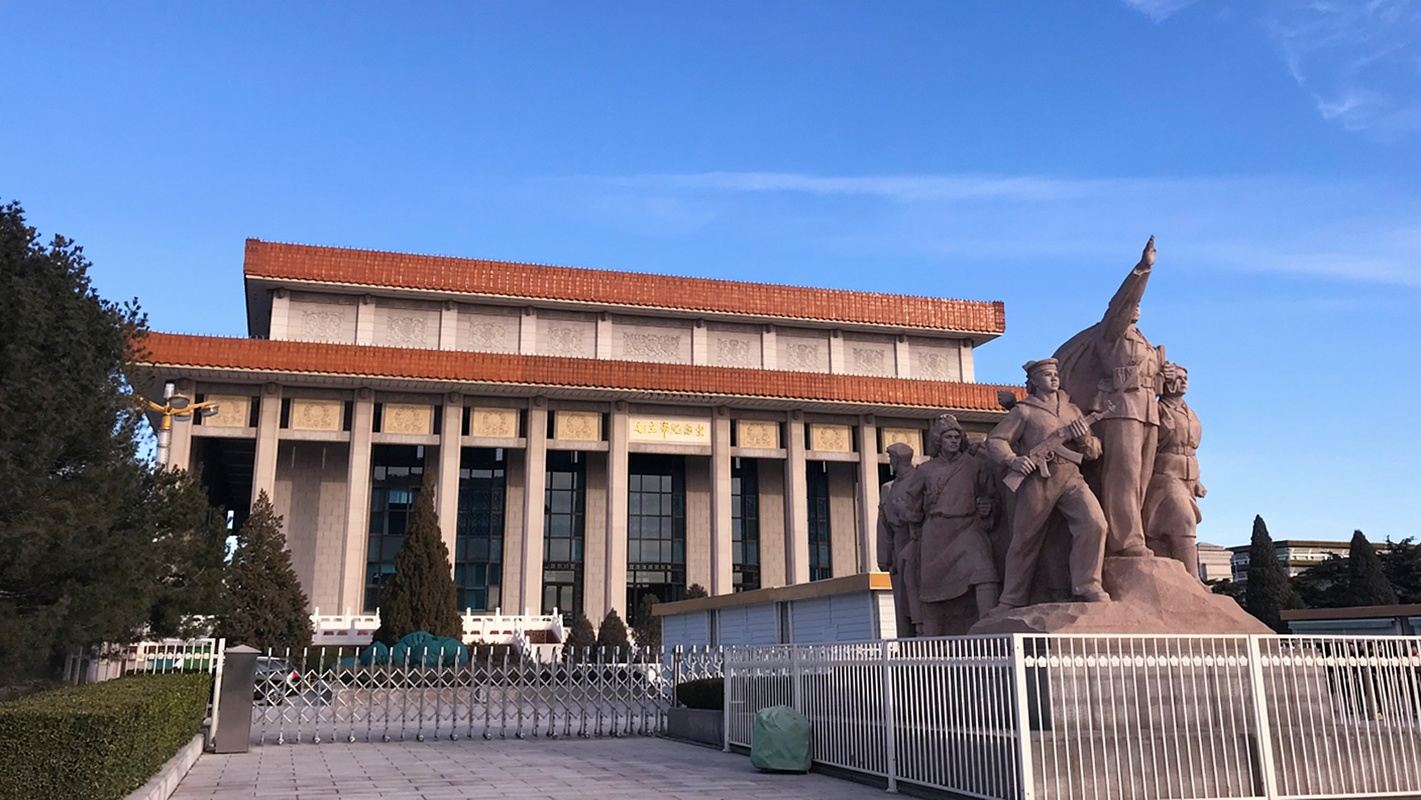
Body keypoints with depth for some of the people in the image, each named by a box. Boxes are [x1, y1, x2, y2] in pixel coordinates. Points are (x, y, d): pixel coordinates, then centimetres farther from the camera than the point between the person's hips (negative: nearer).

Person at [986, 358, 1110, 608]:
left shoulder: (1073, 410, 22)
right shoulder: (1024, 411, 9)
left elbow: (1095, 451, 21)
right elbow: (995, 440, 3)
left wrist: (1084, 439, -2)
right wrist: (1013, 460, -16)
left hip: (1070, 477, 3)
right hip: (1037, 479, -3)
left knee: (1094, 523, -21)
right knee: (1025, 540, 2)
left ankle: (1087, 586, -8)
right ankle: (1012, 601, 16)